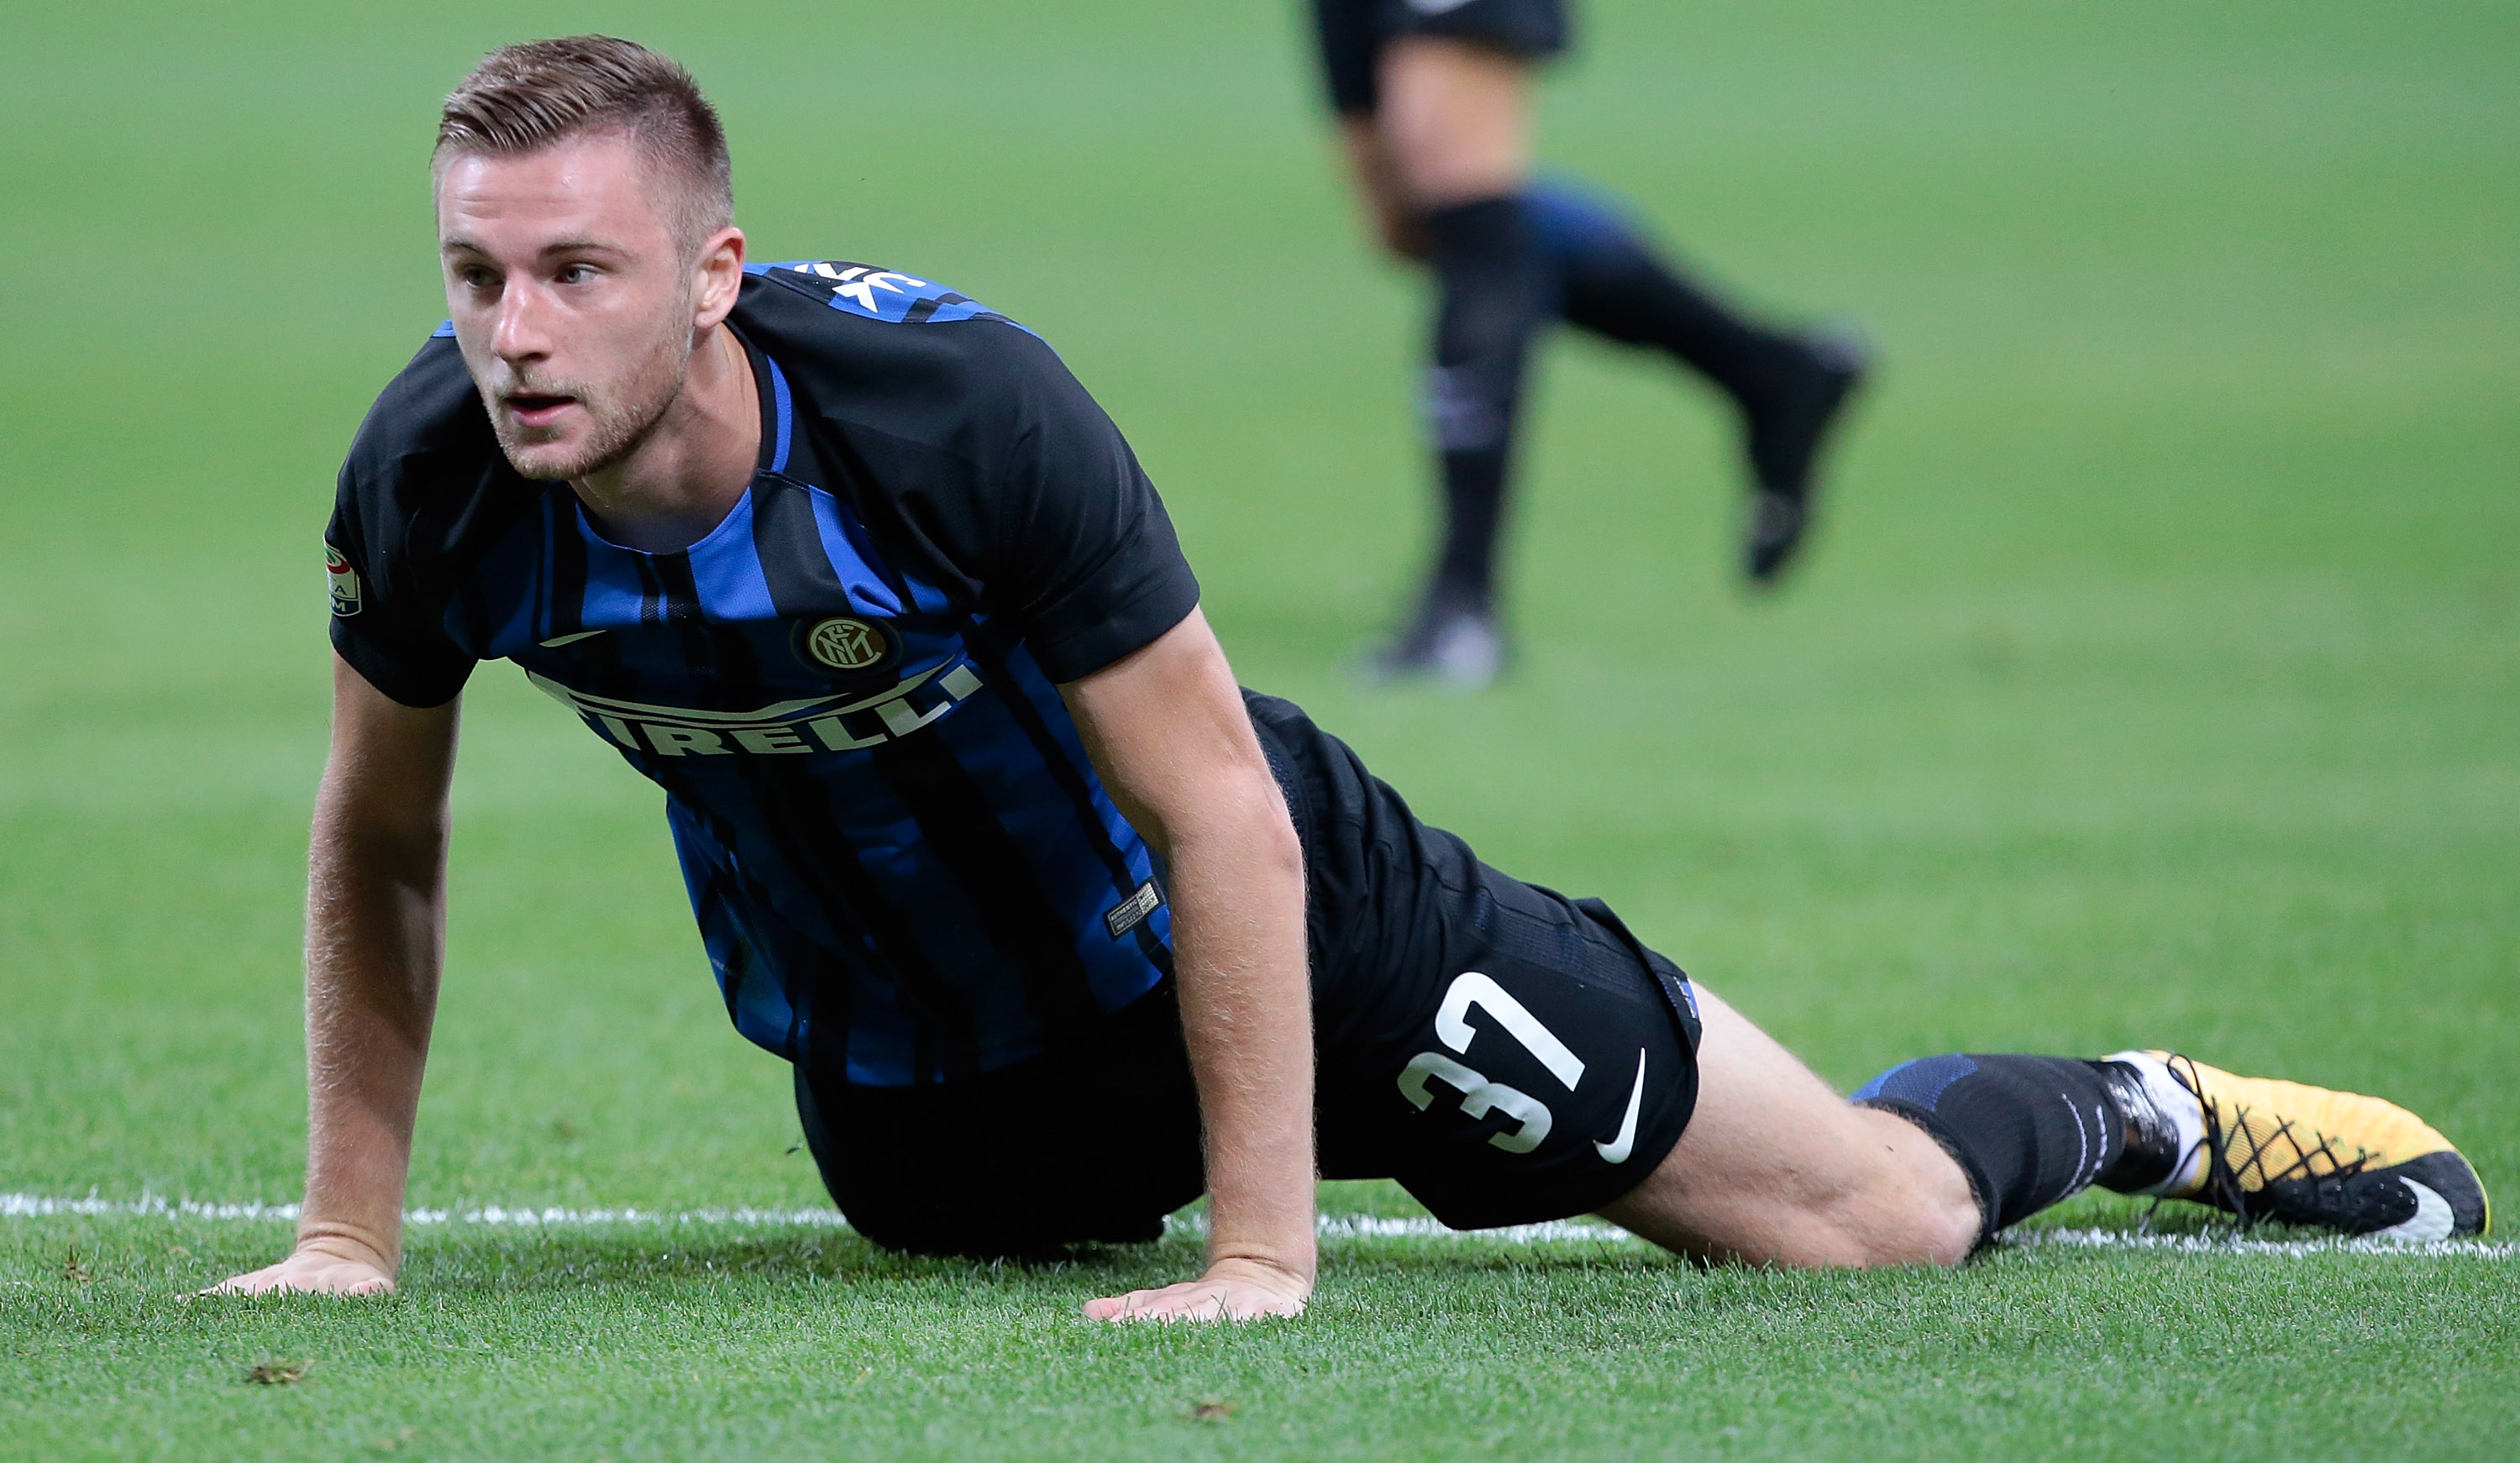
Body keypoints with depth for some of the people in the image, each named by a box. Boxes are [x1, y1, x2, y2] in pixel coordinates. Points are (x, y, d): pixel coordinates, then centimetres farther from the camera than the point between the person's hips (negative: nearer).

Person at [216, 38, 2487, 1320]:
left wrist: (1262, 1256, -29)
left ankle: (2133, 1115, 28)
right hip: (909, 1081, 4)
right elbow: (382, 844, -3)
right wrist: (350, 1230, -6)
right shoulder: (433, 484, -23)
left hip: (1208, 927, -4)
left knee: (1864, 1220, -2)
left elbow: (1222, 813, -27)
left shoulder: (962, 408, -35)